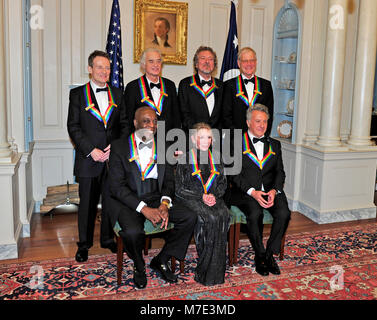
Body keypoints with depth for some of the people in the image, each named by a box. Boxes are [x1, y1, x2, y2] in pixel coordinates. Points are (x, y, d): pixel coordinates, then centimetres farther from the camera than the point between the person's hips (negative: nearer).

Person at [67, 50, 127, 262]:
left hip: (114, 158, 2)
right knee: (87, 203, 6)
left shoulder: (117, 94, 10)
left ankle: (108, 239, 27)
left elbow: (124, 124, 9)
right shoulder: (77, 94, 3)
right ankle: (84, 244, 20)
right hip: (88, 159, -2)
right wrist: (91, 150, -13)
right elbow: (73, 127, -3)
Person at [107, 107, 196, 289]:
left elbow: (169, 180, 10)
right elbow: (116, 186, -10)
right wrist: (144, 209, -20)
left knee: (189, 218, -16)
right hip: (128, 202, -4)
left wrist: (165, 203, -11)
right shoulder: (119, 147, -4)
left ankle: (161, 260, 5)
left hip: (156, 199, 4)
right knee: (133, 232, -33)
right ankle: (139, 267, 4)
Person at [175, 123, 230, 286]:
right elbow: (179, 188, -1)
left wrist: (214, 195, -5)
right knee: (212, 218, -32)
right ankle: (204, 272, -21)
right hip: (191, 198, -3)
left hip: (213, 197, 4)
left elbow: (223, 183, 16)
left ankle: (214, 271, -22)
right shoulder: (186, 158, 2)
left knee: (224, 215, -30)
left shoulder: (215, 157, 14)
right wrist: (201, 196, -12)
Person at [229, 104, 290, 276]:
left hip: (271, 191, 4)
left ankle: (270, 253, -5)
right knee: (255, 214, -31)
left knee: (284, 213, -24)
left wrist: (274, 190, -9)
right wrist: (252, 192, -17)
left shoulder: (274, 144, 19)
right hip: (245, 192, -3)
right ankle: (260, 255, -9)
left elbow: (280, 172, 12)